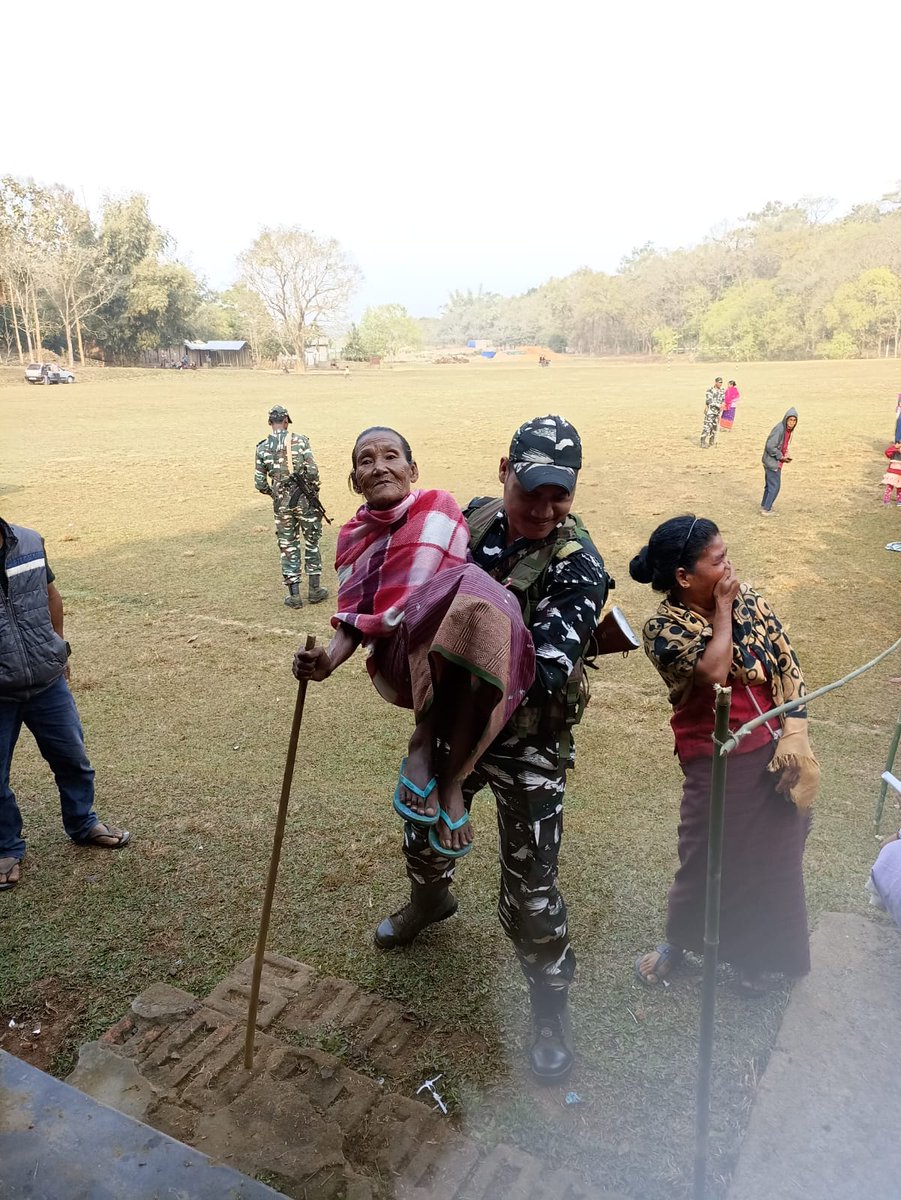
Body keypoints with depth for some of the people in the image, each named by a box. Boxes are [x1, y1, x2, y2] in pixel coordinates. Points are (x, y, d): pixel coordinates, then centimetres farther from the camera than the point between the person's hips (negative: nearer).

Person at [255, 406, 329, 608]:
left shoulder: (262, 448, 0)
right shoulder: (300, 440, -7)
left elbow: (260, 483, 1)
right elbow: (312, 471, -13)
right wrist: (314, 489, 5)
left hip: (281, 503, 2)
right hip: (305, 500, -1)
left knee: (288, 547, 10)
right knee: (311, 542, 13)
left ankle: (294, 595, 11)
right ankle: (314, 589, 17)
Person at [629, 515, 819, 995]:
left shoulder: (747, 598, -1)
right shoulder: (664, 628, -14)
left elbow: (788, 664, -1)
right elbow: (713, 671, -28)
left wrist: (794, 736, -9)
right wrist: (722, 610, -18)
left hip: (775, 750, 4)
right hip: (717, 762, -4)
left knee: (773, 857, 17)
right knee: (708, 859, 10)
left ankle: (754, 954, 42)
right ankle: (676, 941, 39)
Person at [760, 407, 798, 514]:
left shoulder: (788, 430, 7)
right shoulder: (779, 429, -22)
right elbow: (770, 446, -25)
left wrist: (785, 454, 4)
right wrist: (781, 457, -17)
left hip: (776, 462, 9)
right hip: (772, 462, -9)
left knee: (769, 485, 19)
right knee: (775, 486, -5)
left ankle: (764, 506, 32)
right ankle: (766, 509, 1)